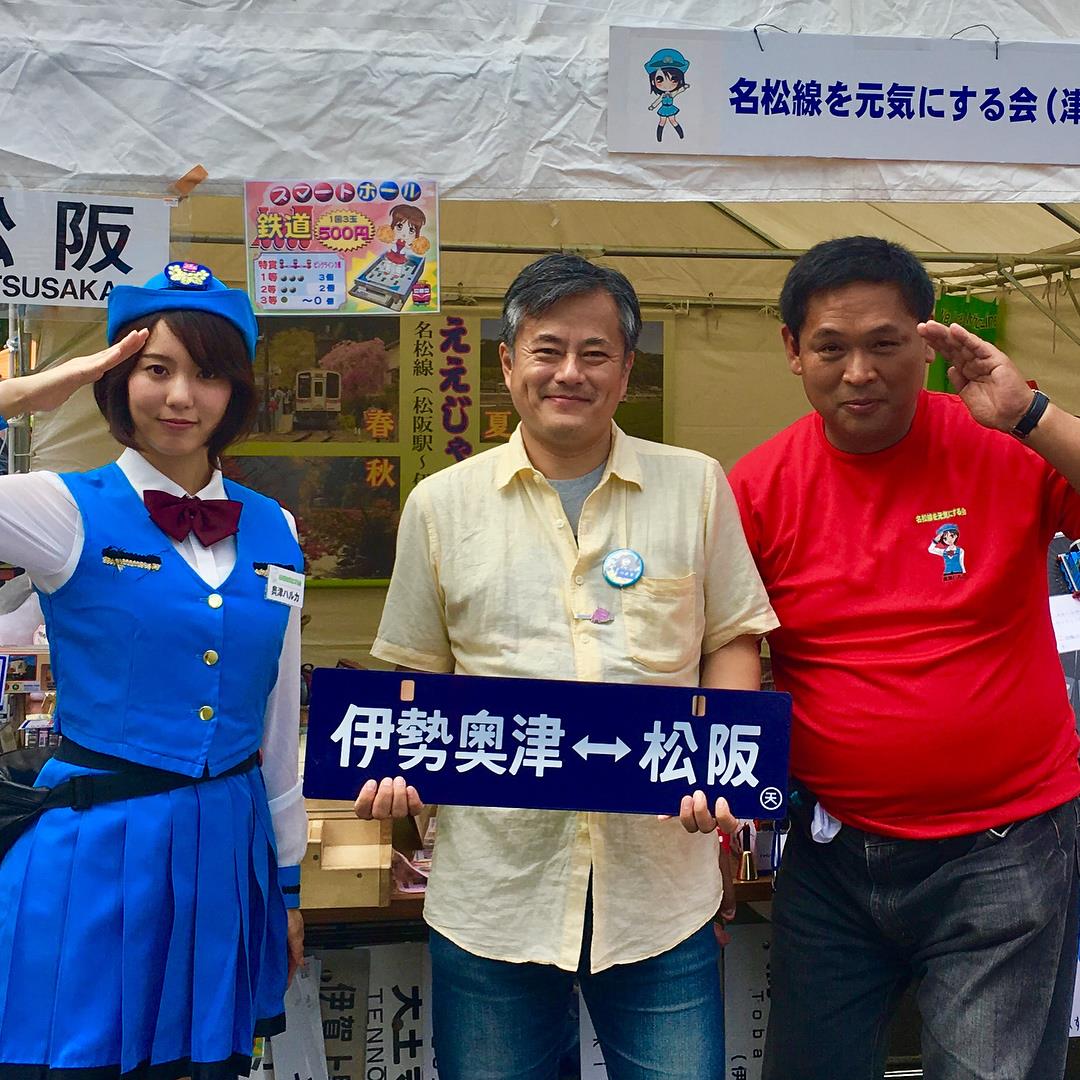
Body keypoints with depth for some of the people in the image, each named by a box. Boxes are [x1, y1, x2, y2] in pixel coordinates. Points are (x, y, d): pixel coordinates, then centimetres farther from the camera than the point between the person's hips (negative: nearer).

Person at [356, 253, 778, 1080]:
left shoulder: (696, 485, 4)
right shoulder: (442, 503, 5)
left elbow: (732, 641, 7)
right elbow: (420, 671, 11)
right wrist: (396, 763, -7)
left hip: (660, 890, 0)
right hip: (493, 887, 1)